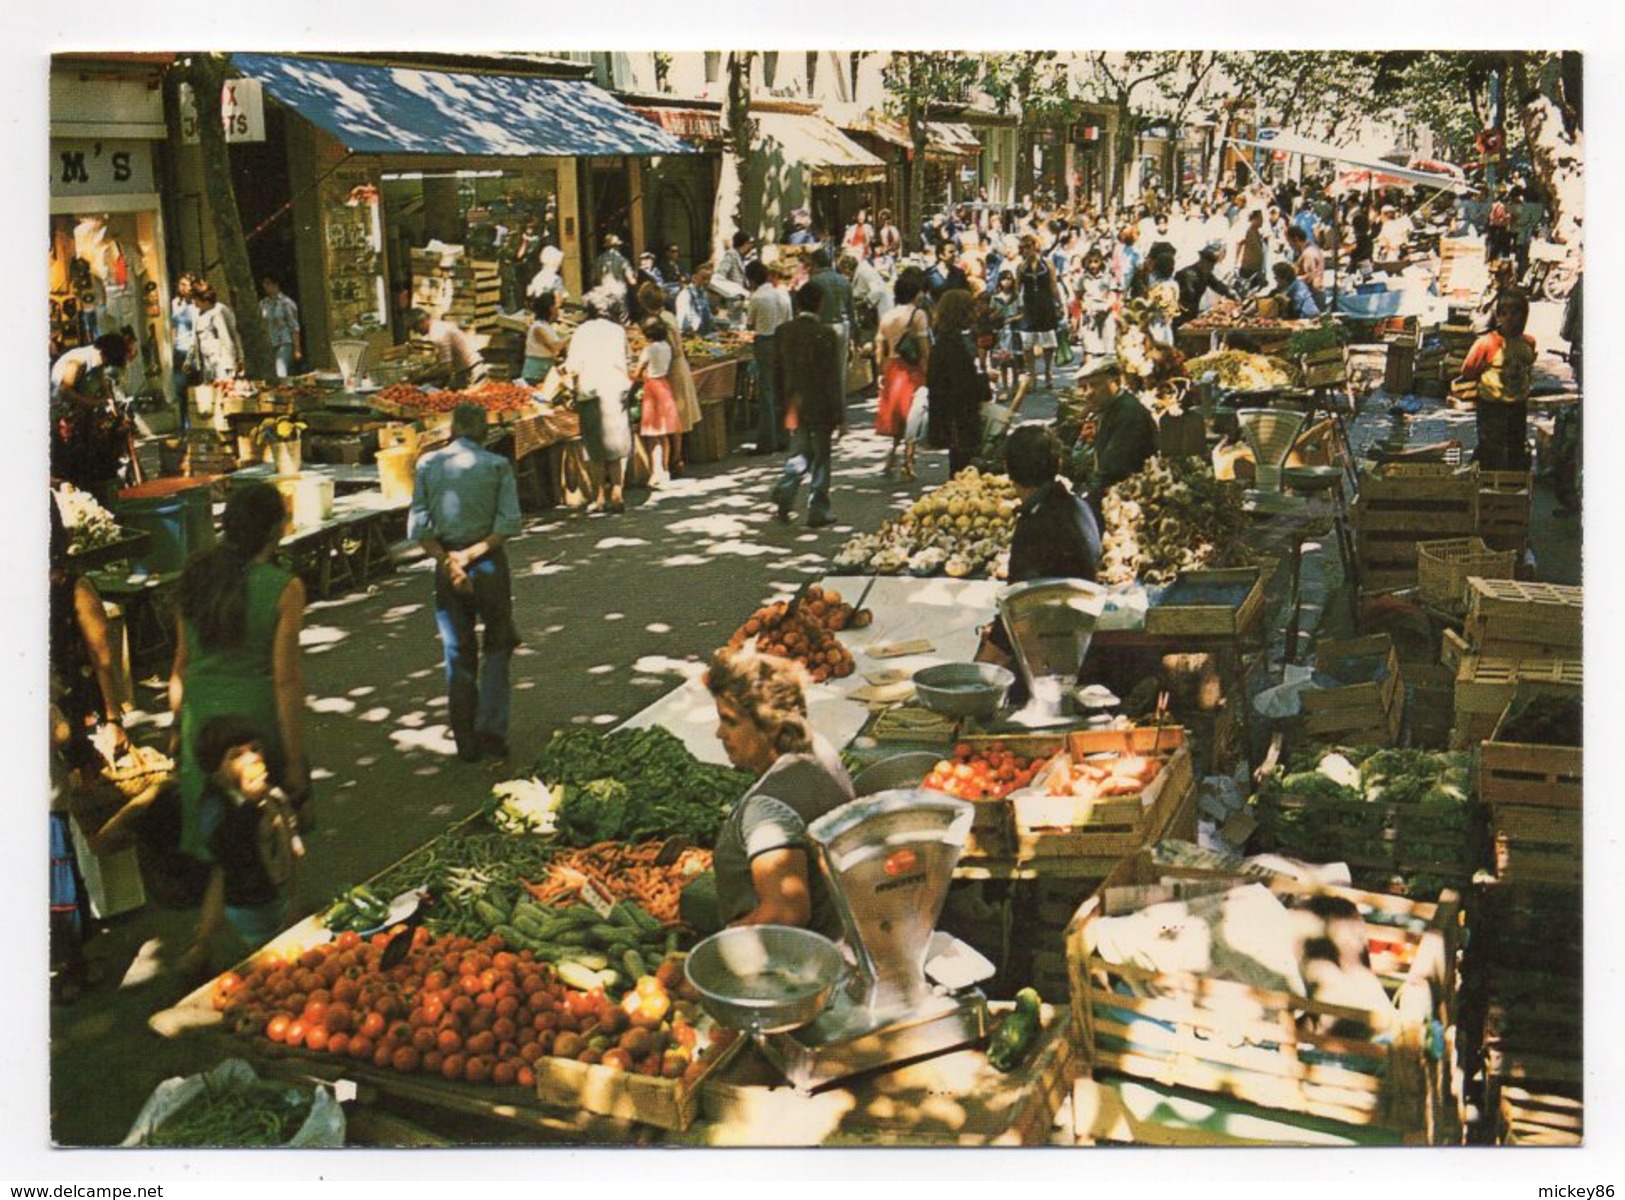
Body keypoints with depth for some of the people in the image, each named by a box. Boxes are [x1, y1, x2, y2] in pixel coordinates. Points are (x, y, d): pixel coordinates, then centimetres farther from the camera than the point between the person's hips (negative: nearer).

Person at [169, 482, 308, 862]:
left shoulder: (195, 574, -1)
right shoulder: (284, 589, -16)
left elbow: (182, 660, 6)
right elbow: (286, 678, -15)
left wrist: (177, 726, 18)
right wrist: (295, 760, -9)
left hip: (200, 718, 5)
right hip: (257, 717, -4)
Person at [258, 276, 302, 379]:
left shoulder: (286, 302, -7)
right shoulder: (264, 303, 10)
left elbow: (294, 327, -8)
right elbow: (264, 324, 15)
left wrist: (297, 348, -12)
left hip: (286, 343, -6)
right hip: (272, 345, 6)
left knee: (282, 374, -17)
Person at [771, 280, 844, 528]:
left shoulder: (782, 332, -1)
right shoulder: (826, 334, -15)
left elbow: (777, 373, 5)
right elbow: (832, 379, -14)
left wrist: (783, 404, 16)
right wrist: (839, 416, -8)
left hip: (794, 405, 4)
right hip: (820, 406, -4)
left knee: (800, 452, 19)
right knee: (820, 458, 7)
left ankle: (785, 489, -5)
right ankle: (818, 510, 13)